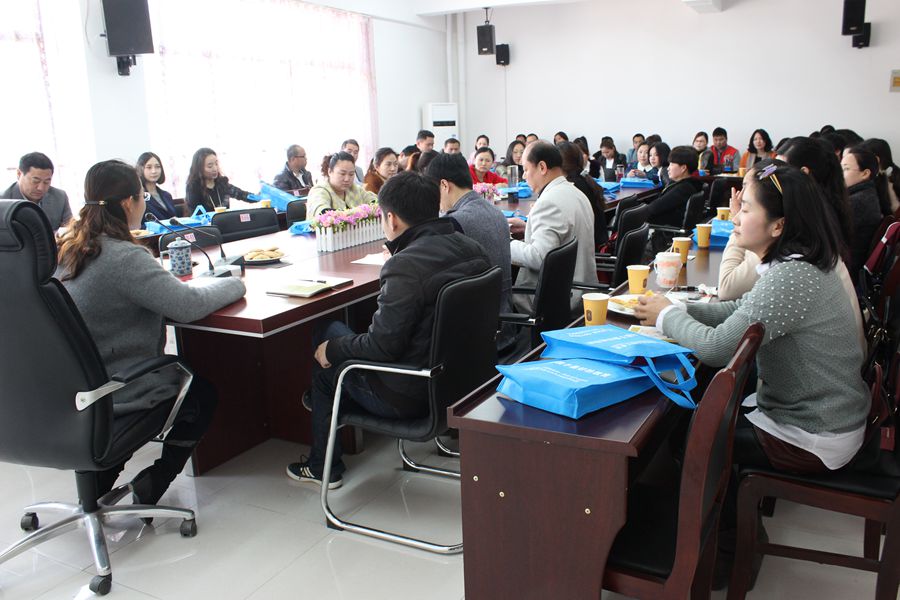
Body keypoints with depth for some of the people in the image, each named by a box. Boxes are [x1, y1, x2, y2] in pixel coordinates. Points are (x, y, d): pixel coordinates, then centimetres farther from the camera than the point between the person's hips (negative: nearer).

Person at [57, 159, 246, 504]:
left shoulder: (68, 249, 1)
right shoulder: (123, 257, -24)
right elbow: (189, 306, -24)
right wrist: (234, 283, -7)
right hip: (113, 397, -7)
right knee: (203, 394, 18)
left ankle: (98, 482, 28)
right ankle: (148, 489, 16)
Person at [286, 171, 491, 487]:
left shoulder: (406, 266, -28)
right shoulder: (472, 248, -2)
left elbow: (383, 345, -25)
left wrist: (331, 349, -7)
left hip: (409, 396, -8)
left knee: (323, 339, 15)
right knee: (340, 337, 25)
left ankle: (324, 465, 28)